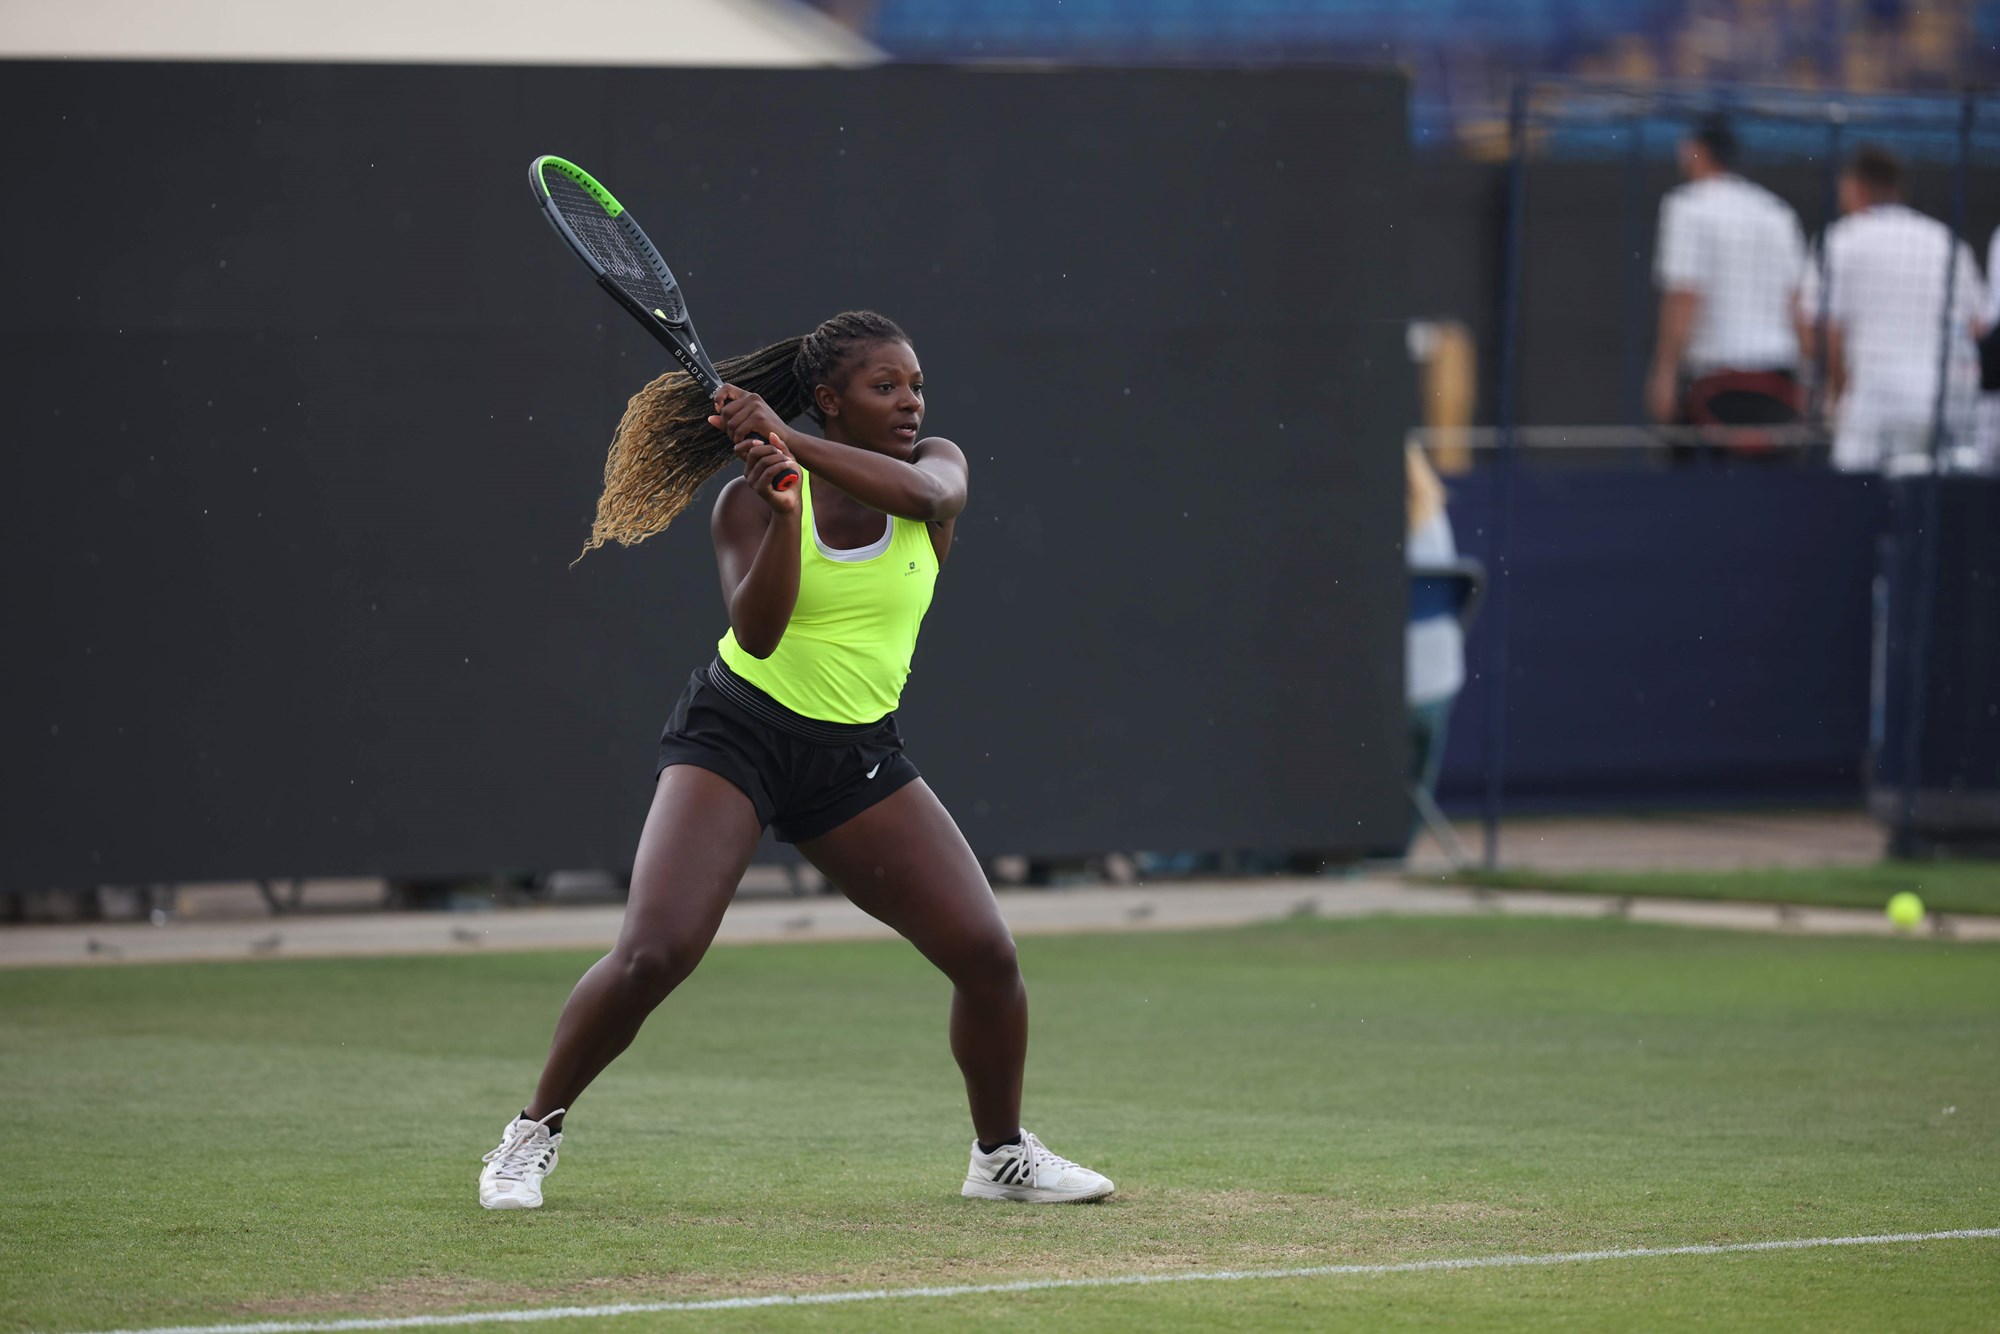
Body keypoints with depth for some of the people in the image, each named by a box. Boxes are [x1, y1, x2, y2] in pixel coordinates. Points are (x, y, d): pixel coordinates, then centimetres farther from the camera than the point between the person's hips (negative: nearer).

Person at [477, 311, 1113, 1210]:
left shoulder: (936, 465, 1)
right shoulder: (751, 501, -7)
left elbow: (921, 491, -25)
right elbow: (755, 632, -21)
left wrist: (796, 446, -34)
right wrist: (783, 518, -36)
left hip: (858, 756, 4)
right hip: (737, 732, -3)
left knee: (986, 954, -7)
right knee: (653, 955, -21)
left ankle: (1002, 1154, 16)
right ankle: (533, 1133, -2)